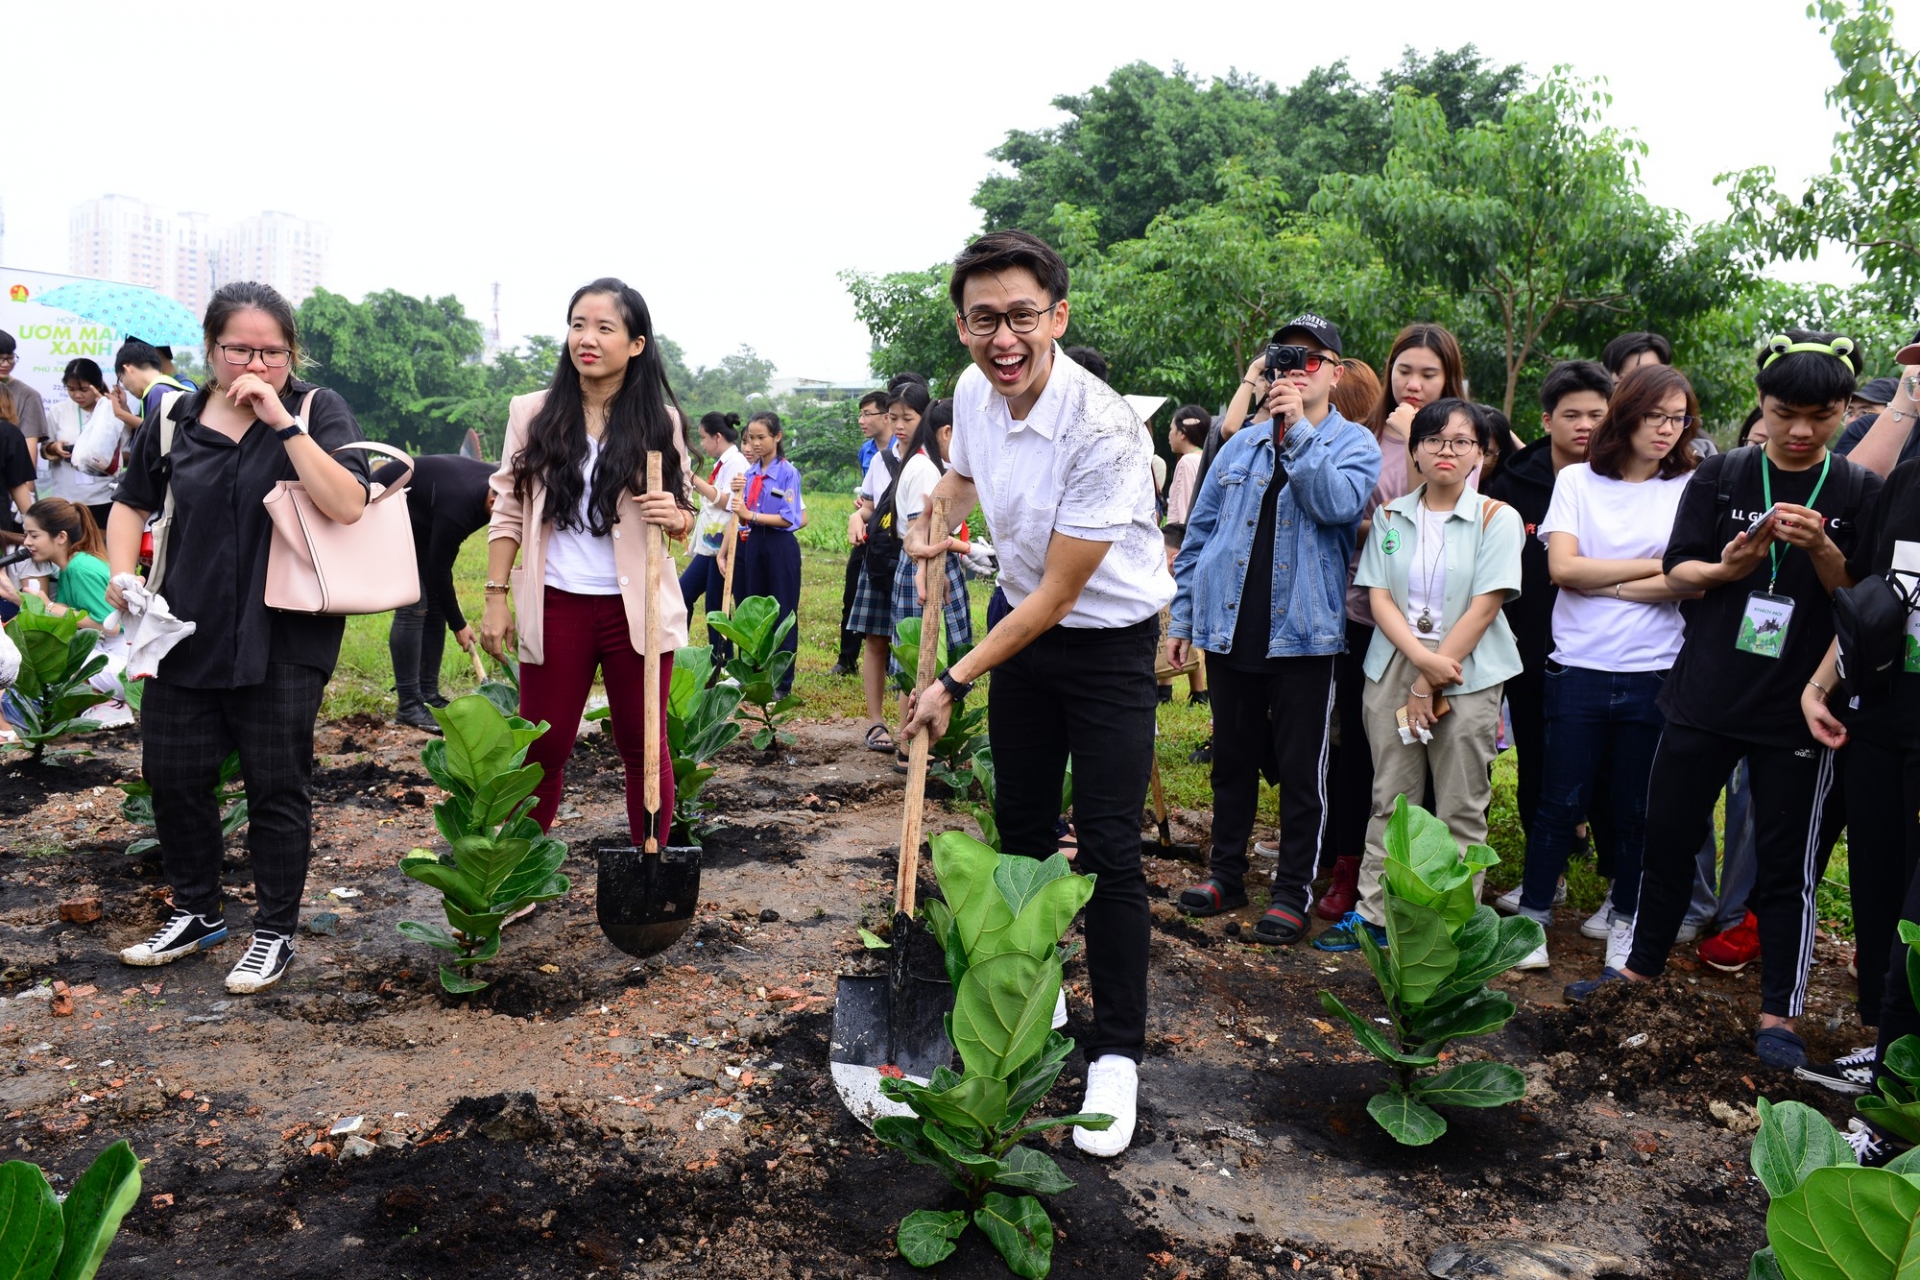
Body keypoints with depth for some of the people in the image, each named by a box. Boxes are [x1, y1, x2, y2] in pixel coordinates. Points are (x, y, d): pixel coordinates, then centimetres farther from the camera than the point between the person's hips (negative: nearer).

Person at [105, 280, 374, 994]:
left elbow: (347, 505, -22)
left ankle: (274, 933, 21)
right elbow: (131, 503, 18)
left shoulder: (317, 411, -6)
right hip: (187, 633, 5)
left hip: (284, 640, -4)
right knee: (172, 776, 12)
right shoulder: (176, 419, 5)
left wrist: (281, 420, -24)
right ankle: (196, 913, 34)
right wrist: (122, 574, 0)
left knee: (276, 786, 4)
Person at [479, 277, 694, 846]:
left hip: (637, 608, 0)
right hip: (556, 606, 1)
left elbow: (684, 516, 7)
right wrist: (496, 596, 0)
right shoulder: (533, 413, 3)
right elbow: (507, 511, 6)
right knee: (541, 749, 7)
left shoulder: (659, 420, 2)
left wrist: (674, 517, -16)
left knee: (645, 749, 7)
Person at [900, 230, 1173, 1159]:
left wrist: (953, 682, -18)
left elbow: (1057, 595, -24)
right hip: (1024, 629, 7)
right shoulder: (973, 391, -7)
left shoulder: (1102, 430, -29)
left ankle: (1117, 1054, 6)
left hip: (1108, 642, -6)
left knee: (1108, 848, -7)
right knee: (1021, 827, 14)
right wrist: (932, 510, 1)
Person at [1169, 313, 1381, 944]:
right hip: (1231, 626, 4)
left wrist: (1299, 430, -18)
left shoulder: (1354, 443, 2)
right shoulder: (1242, 445, 12)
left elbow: (1338, 503, -19)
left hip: (1303, 631, -4)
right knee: (1232, 758, 14)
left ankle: (1293, 891, 14)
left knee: (1301, 768, 2)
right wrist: (1182, 615, 10)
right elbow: (1199, 531, 13)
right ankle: (1226, 872, 28)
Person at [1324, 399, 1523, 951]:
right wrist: (1421, 657, -14)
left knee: (1460, 810, 2)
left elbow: (1483, 607, -7)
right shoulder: (1390, 517, 9)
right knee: (1390, 800, 7)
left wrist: (1432, 682, -11)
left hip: (1468, 674, -3)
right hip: (1394, 666, 3)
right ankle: (1374, 912, 14)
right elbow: (1379, 597, 2)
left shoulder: (1497, 518, -1)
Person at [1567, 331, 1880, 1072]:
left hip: (1797, 710, -1)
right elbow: (1678, 572, 1)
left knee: (1786, 860, 5)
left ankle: (1780, 1013, 16)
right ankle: (1644, 964, 30)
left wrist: (1822, 550, -22)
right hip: (1704, 697, 2)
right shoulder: (1720, 477, 2)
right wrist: (1727, 567, -20)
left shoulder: (1859, 493, 0)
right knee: (1668, 835, 11)